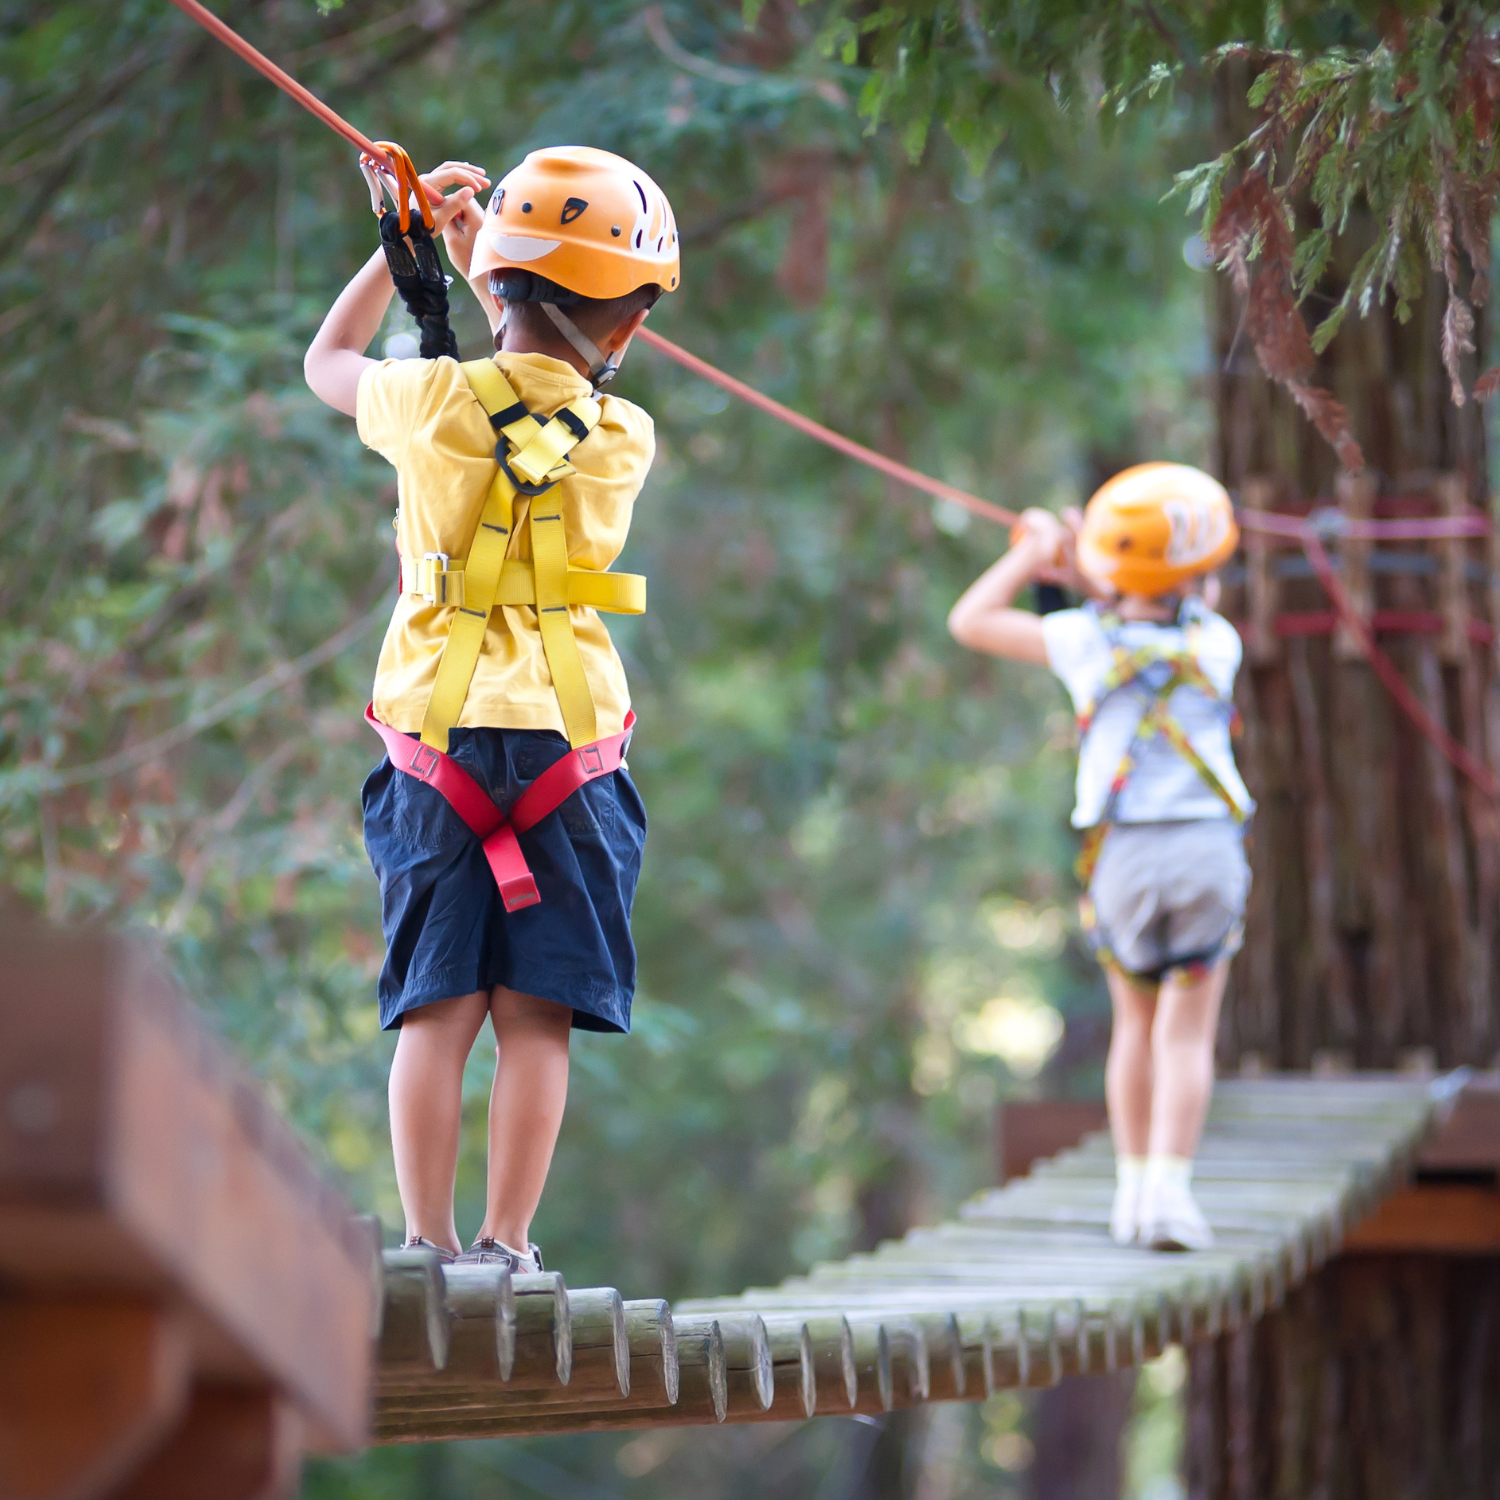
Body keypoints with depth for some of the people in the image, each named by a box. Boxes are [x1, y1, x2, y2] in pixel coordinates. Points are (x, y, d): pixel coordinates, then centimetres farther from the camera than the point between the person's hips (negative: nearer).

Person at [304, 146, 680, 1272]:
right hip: (570, 749, 0)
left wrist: (405, 244, 23)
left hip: (437, 741, 0)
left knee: (438, 1010, 4)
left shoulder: (436, 402, -5)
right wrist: (482, 264, 21)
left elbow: (328, 360, 18)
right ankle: (507, 1246, 1)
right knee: (537, 1017, 2)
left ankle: (429, 1247, 3)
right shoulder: (626, 439, -2)